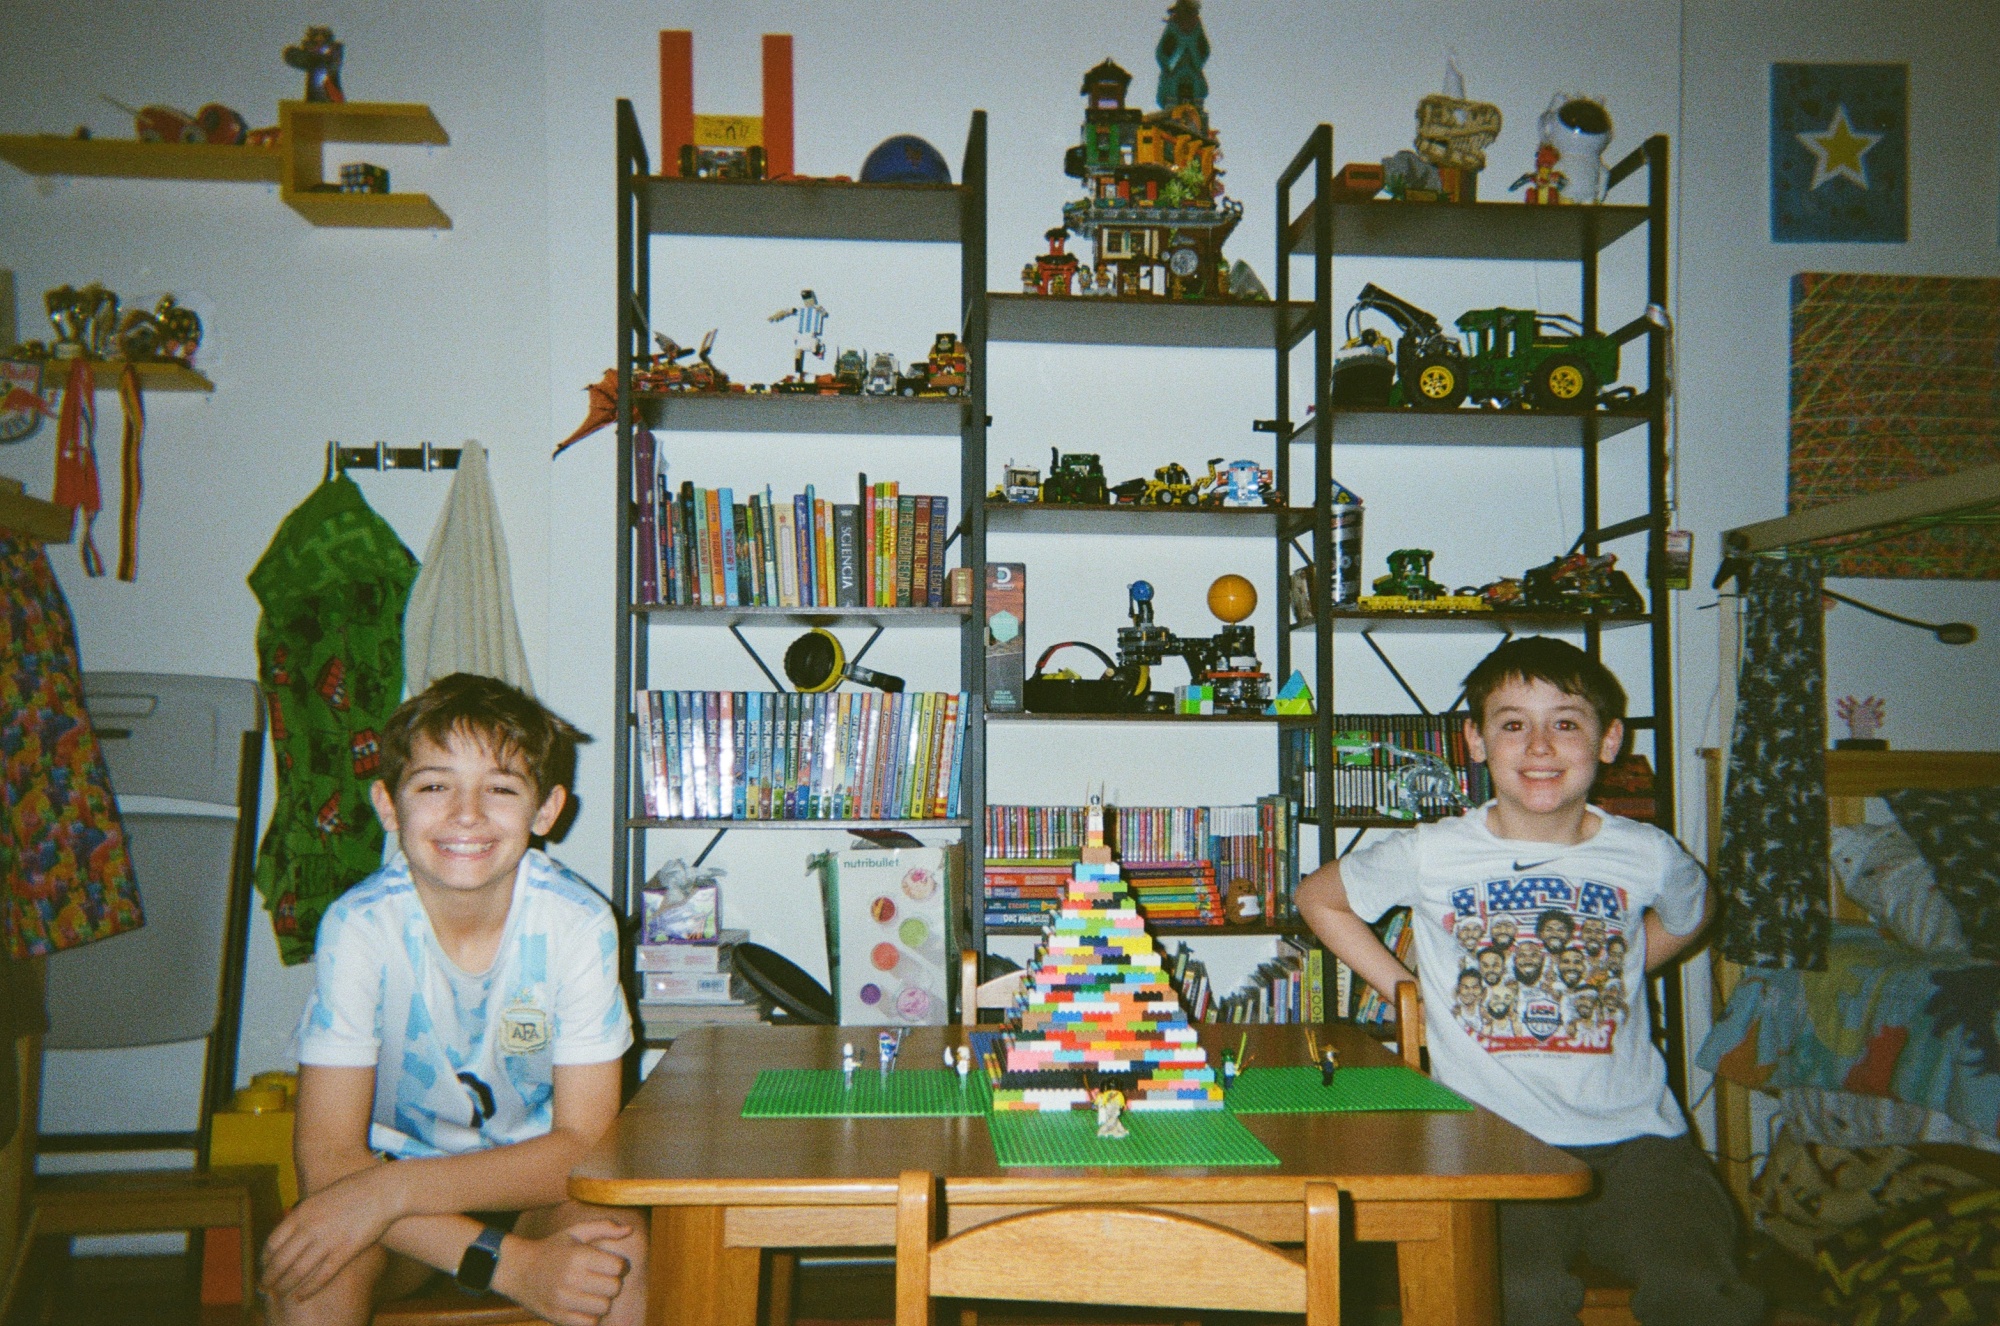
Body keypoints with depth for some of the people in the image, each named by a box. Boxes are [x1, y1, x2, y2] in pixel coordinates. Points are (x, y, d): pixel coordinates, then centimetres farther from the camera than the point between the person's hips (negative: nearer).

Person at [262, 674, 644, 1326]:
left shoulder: (578, 922, -19)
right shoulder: (358, 925, -20)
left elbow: (584, 1142, -18)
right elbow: (328, 1157, -22)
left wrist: (393, 1189, -32)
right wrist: (510, 1265, -34)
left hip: (531, 1174, 0)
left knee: (616, 1250, -30)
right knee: (304, 1270, -28)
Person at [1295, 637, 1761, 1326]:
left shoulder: (1648, 856, 4)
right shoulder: (1430, 856, -2)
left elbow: (1693, 911, 29)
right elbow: (1318, 897, 14)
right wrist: (1408, 991, 7)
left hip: (1632, 1135, 2)